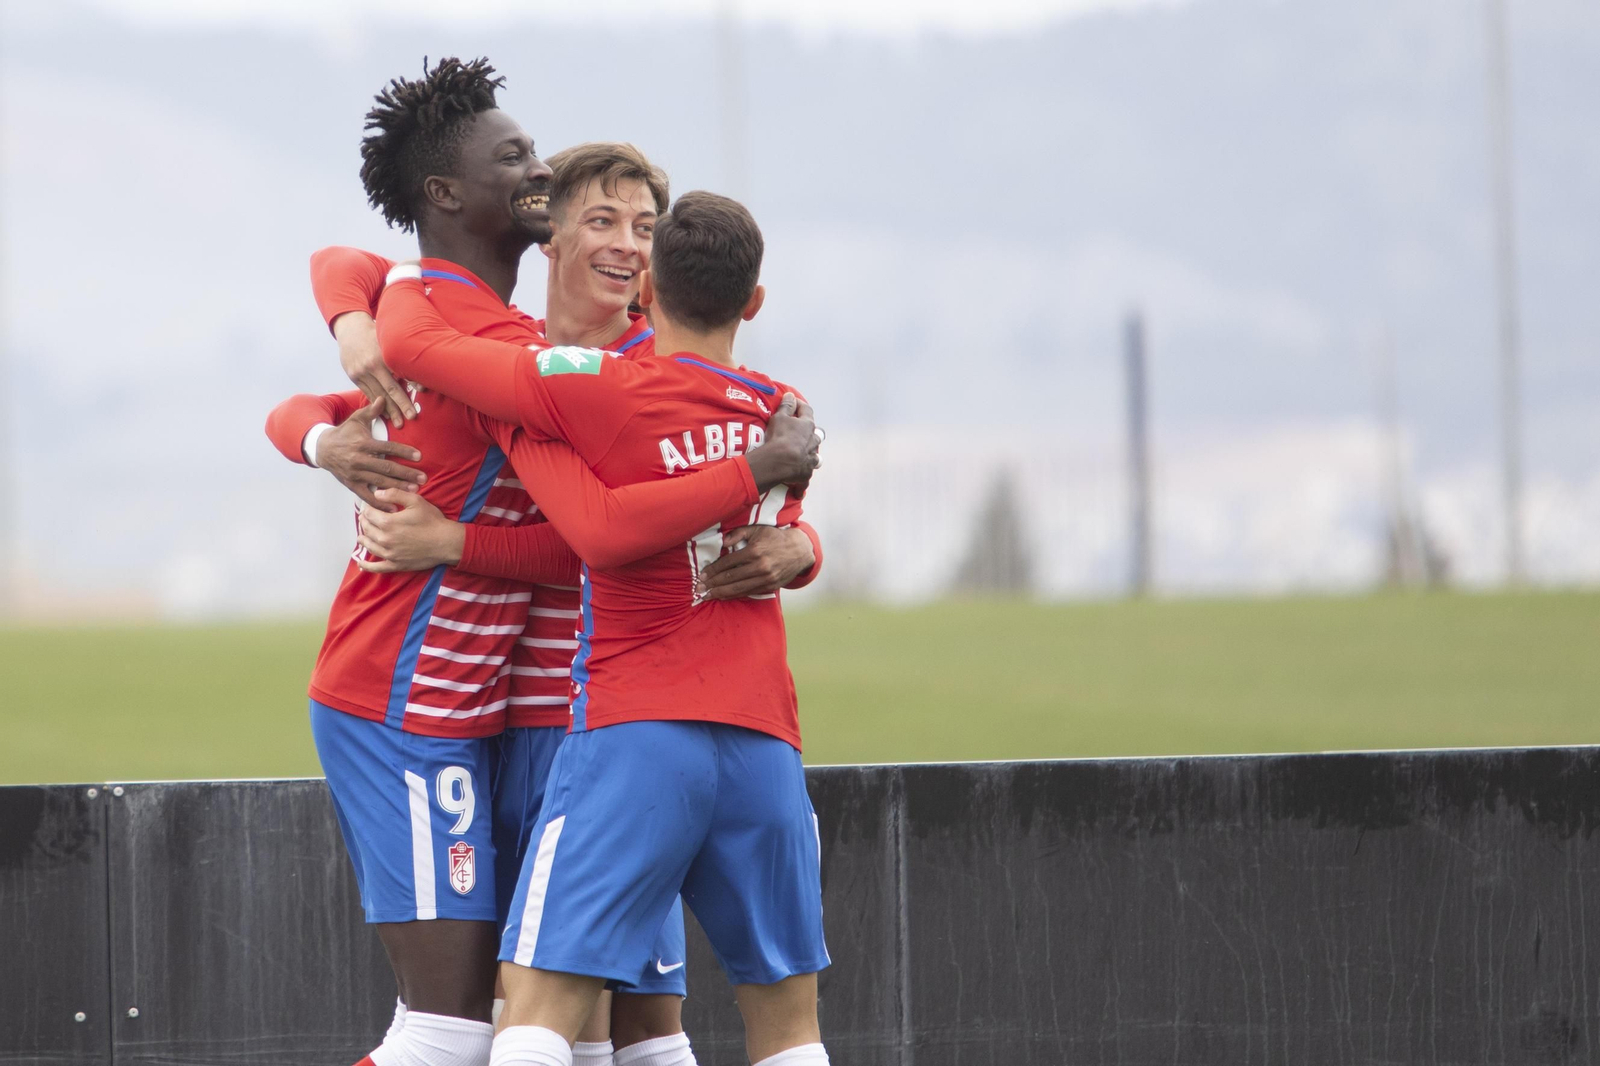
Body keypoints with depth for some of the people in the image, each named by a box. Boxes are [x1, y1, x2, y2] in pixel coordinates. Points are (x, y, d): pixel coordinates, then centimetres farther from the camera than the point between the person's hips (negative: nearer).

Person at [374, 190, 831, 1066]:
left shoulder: (602, 390, -5)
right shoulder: (786, 418, 11)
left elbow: (411, 345, -3)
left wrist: (403, 282, 19)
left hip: (634, 735, -4)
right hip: (765, 746, 5)